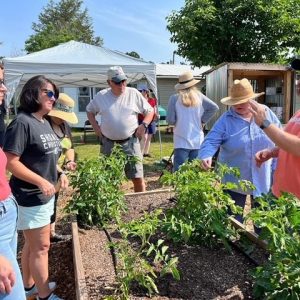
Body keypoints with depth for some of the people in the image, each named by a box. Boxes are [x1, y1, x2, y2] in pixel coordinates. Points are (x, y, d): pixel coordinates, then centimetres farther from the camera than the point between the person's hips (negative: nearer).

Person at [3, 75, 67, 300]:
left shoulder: (45, 123, 8)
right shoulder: (22, 122, -19)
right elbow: (10, 162, -22)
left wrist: (60, 173, 6)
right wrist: (41, 181, -22)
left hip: (45, 195, 9)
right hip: (31, 196, -9)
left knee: (33, 244, 22)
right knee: (41, 247, 5)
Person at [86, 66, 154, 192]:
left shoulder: (134, 94, -1)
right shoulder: (101, 96, 2)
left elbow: (150, 111, 7)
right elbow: (90, 111, 17)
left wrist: (144, 125, -8)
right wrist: (96, 127, 5)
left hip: (130, 142, -1)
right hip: (108, 143, 2)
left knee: (138, 177, 0)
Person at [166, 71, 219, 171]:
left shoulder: (174, 98, -6)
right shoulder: (199, 96, 1)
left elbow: (170, 120, -7)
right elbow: (214, 107, -1)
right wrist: (202, 121, 6)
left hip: (182, 142, -2)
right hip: (198, 141, 3)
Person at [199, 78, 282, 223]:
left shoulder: (266, 113, -3)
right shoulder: (226, 119, -9)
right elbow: (211, 140, -17)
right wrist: (206, 157, -39)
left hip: (263, 180, 2)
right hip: (235, 181, -1)